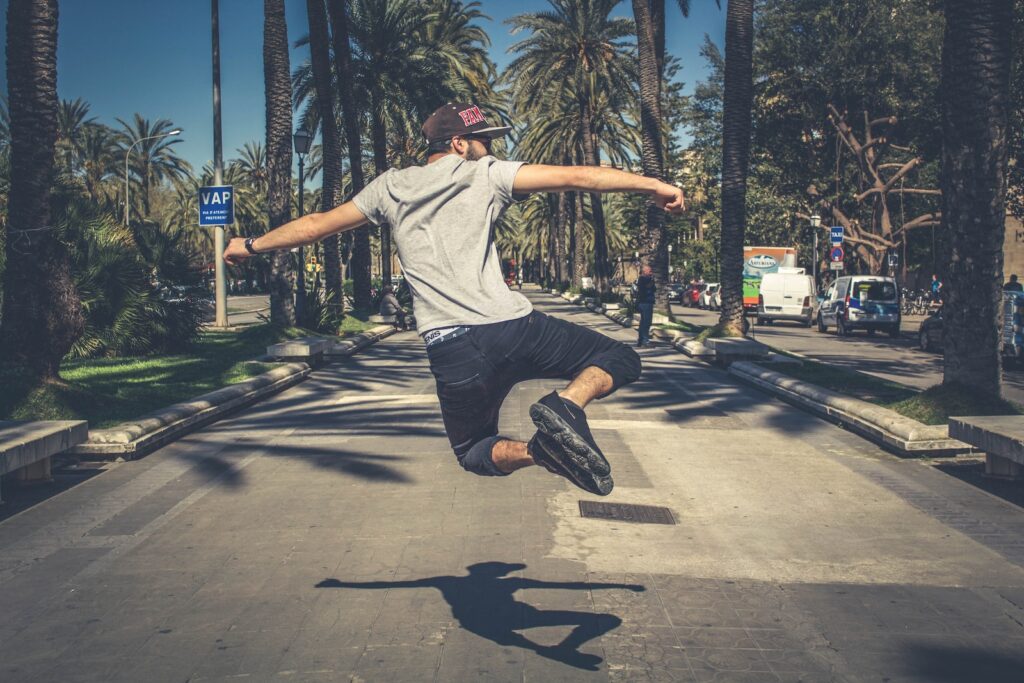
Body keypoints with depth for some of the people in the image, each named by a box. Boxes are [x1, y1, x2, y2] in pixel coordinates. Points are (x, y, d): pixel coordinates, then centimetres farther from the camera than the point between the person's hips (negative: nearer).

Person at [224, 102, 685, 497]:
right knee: (620, 360, 13)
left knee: (475, 453, 24)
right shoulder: (484, 174, 7)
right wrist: (652, 185, 1)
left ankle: (539, 450, -8)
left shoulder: (390, 187, 16)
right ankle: (566, 406, -17)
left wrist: (252, 245, 38)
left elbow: (316, 224, 24)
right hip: (511, 327, -3)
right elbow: (575, 177, -1)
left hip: (451, 351, 3)